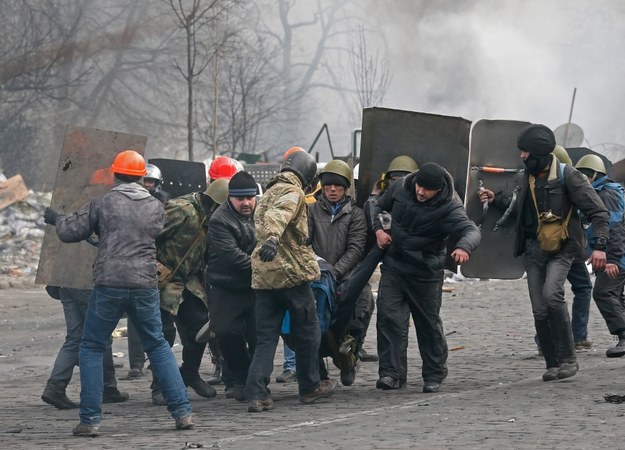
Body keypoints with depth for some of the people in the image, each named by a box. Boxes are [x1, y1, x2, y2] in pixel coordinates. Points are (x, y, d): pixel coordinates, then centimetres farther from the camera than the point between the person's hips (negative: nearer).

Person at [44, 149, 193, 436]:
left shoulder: (104, 203, -2)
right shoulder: (155, 207, 7)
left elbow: (70, 233, 0)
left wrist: (56, 218, 24)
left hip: (109, 285, -3)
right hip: (145, 285, 3)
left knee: (91, 349, 10)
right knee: (158, 346, 16)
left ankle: (90, 420, 2)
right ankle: (182, 412, 10)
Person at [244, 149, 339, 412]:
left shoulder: (269, 192, 20)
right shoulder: (293, 192, -8)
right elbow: (278, 215, -29)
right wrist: (272, 238, -47)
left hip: (263, 275, 7)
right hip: (291, 272, -7)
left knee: (266, 337, 4)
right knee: (307, 332, 11)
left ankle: (256, 394, -9)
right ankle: (310, 387, 22)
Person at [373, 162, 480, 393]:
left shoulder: (449, 207, -21)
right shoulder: (400, 188, -7)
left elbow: (471, 230, -37)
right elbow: (380, 207, 14)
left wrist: (463, 247, -59)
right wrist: (378, 229, -4)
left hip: (426, 272, -3)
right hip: (393, 267, 3)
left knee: (429, 324, 7)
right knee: (388, 317, -8)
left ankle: (434, 376, 22)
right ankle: (390, 373, -6)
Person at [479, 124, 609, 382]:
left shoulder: (567, 176, -9)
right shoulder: (529, 177, 10)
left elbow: (597, 211, -10)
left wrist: (599, 245, -20)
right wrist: (496, 200, 14)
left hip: (561, 248, -6)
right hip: (534, 249, 6)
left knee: (552, 293, -27)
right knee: (540, 310, -1)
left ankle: (568, 358, -17)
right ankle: (553, 364, 10)